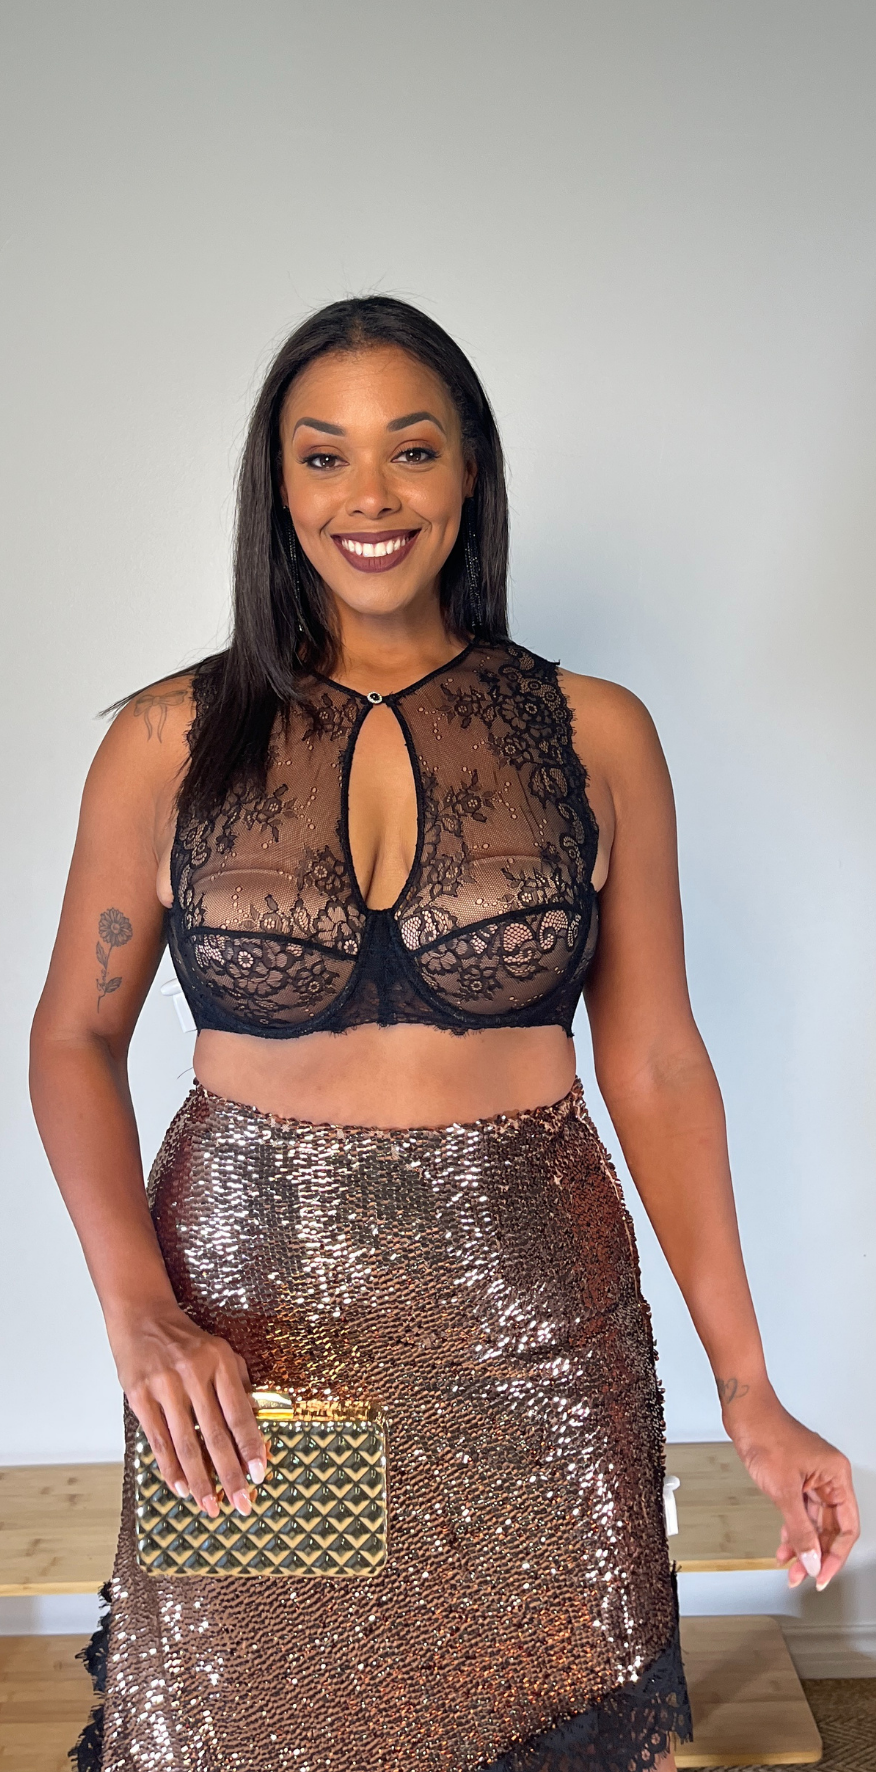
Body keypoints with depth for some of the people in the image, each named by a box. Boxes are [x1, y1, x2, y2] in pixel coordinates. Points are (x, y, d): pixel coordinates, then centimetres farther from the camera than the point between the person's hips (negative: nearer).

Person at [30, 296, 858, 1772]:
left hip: (531, 1328, 1)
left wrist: (746, 1387, -1)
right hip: (243, 1322, 0)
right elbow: (75, 1040, 3)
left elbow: (654, 1066, 1)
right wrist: (138, 1311, -11)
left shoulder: (597, 738, -2)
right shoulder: (170, 740, -2)